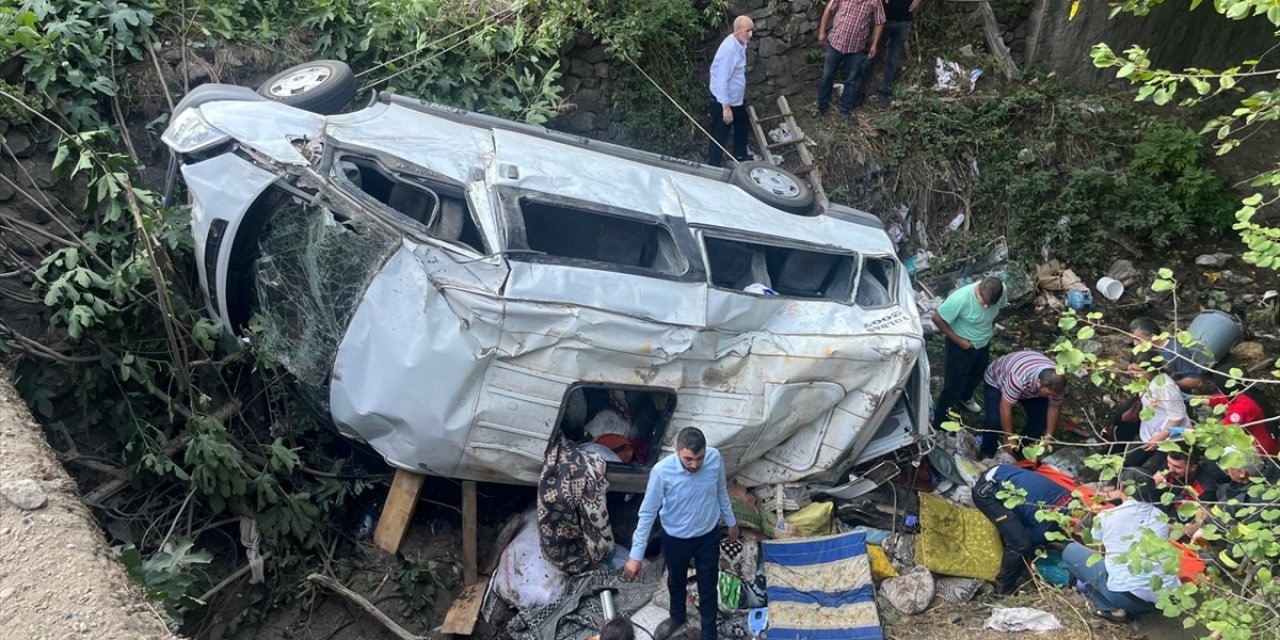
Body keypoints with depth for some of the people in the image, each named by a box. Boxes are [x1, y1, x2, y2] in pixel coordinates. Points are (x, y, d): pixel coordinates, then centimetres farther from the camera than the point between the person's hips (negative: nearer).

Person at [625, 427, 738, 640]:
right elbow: (648, 513, -20)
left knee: (708, 589, 18)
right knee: (676, 582, 27)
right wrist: (636, 554, -17)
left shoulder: (715, 458, -23)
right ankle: (677, 617, 57)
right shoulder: (662, 471, -31)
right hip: (675, 539, -1)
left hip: (708, 536, 1)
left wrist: (730, 521, 12)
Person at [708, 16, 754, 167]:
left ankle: (740, 159, 46)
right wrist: (726, 107, -26)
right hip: (724, 101, -10)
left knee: (742, 128, 26)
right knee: (719, 136, 4)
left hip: (737, 99, 10)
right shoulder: (729, 49, -29)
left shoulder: (740, 44, 1)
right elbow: (722, 80, -28)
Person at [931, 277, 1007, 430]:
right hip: (961, 347, -6)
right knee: (953, 386, 6)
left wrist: (988, 328, 3)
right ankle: (939, 425, 25)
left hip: (984, 344, 6)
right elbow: (937, 318, -25)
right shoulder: (960, 298, -38)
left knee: (976, 376, 31)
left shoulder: (1001, 291, -21)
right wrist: (959, 340, -20)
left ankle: (965, 397, 63)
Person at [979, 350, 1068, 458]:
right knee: (994, 419, -23)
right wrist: (1010, 438, -27)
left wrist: (1048, 435, -10)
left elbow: (1054, 407, -11)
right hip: (996, 381, -5)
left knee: (1042, 416, -10)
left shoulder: (1056, 382, -29)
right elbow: (1005, 409, -36)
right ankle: (987, 453, 1)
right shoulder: (1018, 379, -47)